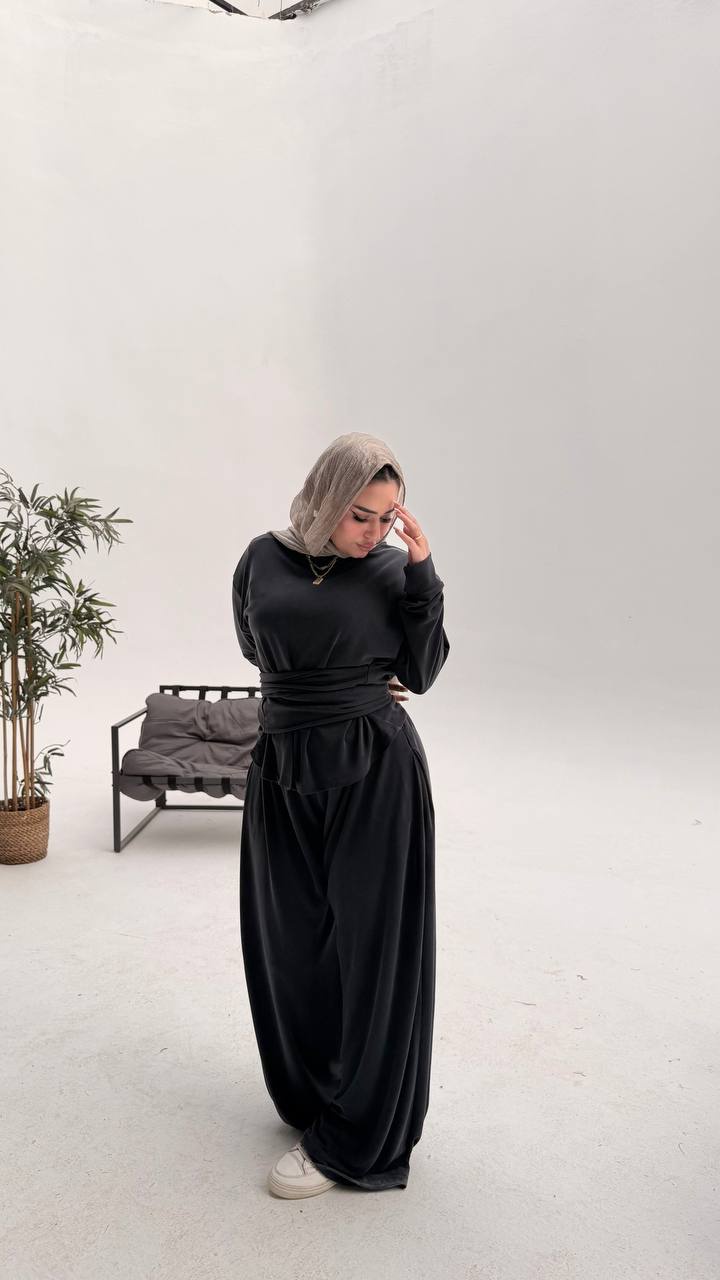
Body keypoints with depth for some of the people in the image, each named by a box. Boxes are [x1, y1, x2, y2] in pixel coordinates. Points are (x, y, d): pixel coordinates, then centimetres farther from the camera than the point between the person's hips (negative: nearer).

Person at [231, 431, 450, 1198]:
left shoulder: (392, 569, -3)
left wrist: (421, 572, -12)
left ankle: (352, 1140, 20)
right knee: (293, 942, 14)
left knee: (370, 944, 4)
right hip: (285, 769, 3)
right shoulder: (264, 559, 1)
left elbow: (423, 673, -5)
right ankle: (314, 1094, 39)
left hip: (376, 769, -3)